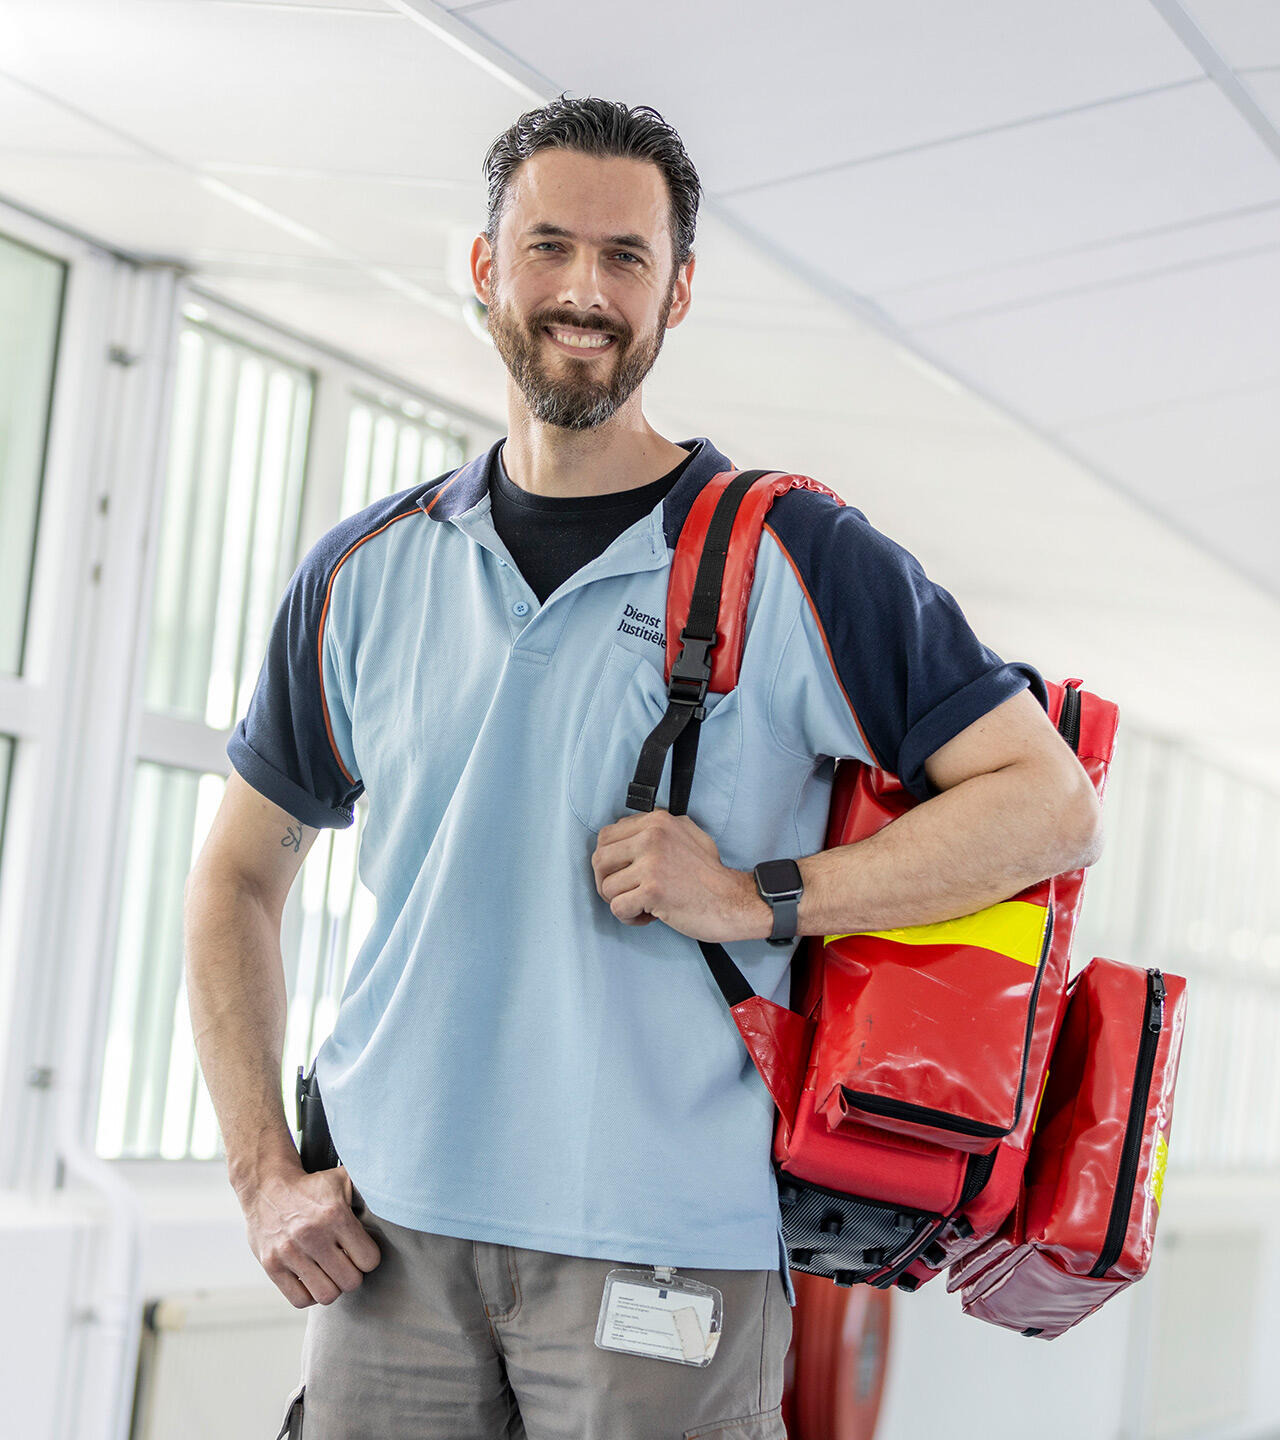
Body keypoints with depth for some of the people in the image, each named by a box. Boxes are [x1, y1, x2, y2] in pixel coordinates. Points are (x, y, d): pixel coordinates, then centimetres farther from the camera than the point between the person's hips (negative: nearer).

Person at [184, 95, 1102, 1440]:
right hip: (387, 1243, 3)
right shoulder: (366, 572, 9)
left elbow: (1052, 808, -6)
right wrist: (264, 1171, 7)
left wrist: (761, 898, -14)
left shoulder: (797, 559, -2)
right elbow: (238, 877, 16)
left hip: (663, 1254, -3)